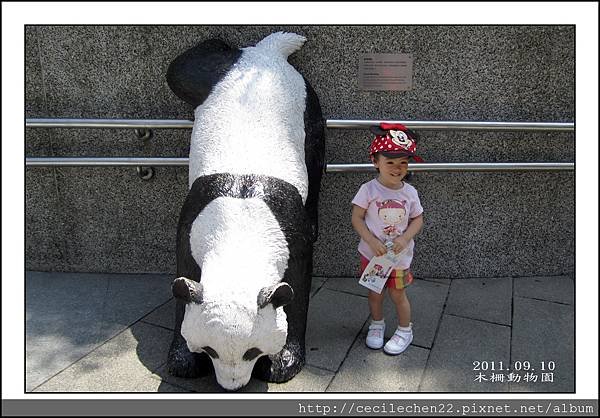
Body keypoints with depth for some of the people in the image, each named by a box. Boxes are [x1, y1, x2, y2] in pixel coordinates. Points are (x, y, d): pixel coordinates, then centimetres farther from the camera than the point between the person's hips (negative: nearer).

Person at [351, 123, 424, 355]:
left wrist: (404, 239, -17)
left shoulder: (410, 192, -8)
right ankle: (377, 325, 42)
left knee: (397, 294, 12)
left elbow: (417, 220, 0)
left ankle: (405, 330, 35)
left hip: (399, 255, 1)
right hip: (372, 253, 0)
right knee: (374, 292, 17)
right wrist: (372, 241, -23)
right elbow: (356, 218, -13)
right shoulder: (368, 190, -16)